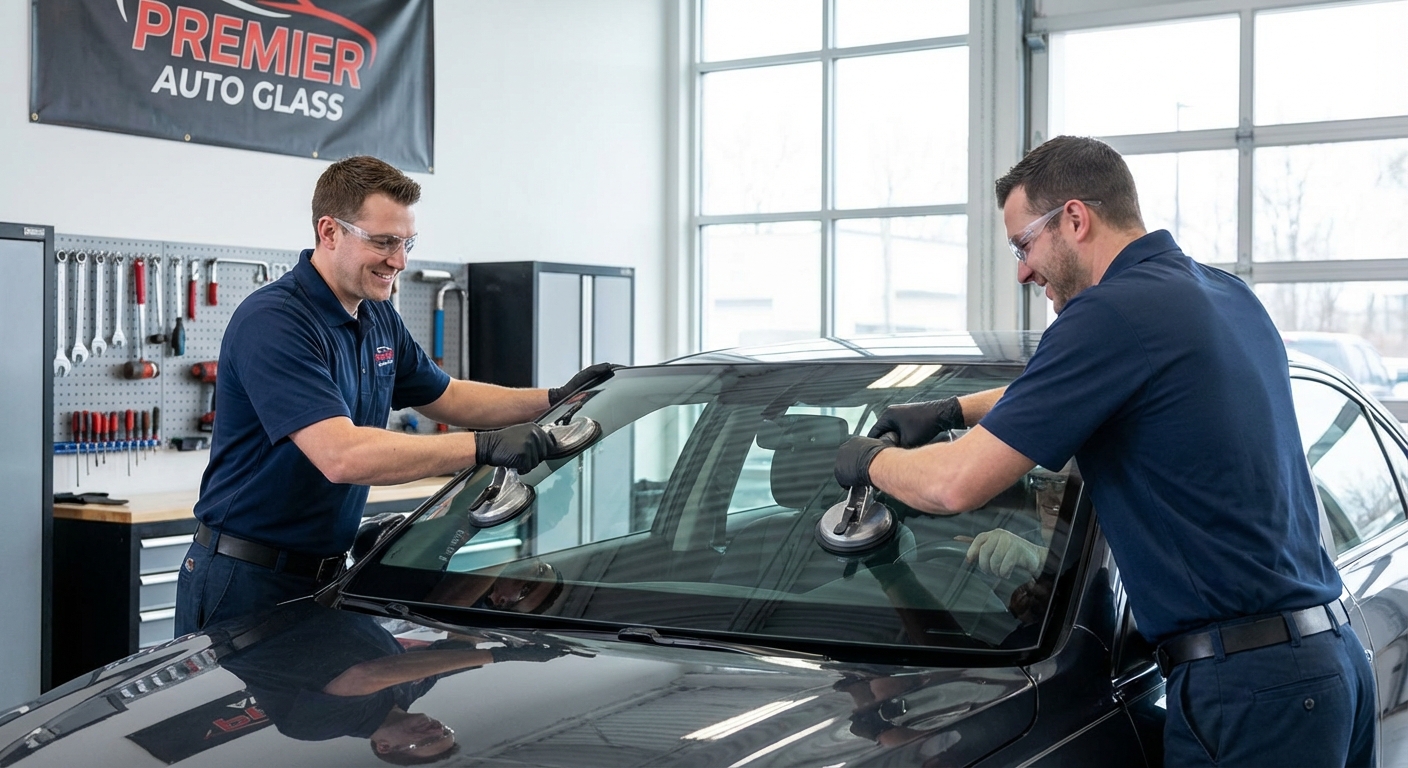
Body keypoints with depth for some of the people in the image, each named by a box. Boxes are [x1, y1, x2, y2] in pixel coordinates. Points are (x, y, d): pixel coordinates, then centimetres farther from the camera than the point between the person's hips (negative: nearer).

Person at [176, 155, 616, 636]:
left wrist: (554, 400, 6)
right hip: (244, 581, -8)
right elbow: (341, 456, -34)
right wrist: (485, 446, -35)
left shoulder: (379, 320, 7)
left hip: (324, 575, 8)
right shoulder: (272, 323, -23)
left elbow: (444, 396, 20)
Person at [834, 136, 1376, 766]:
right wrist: (951, 410, 30)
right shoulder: (1229, 294, 13)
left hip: (1247, 685, -9)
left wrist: (868, 462, 5)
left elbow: (955, 485, -15)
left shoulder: (1112, 312, -16)